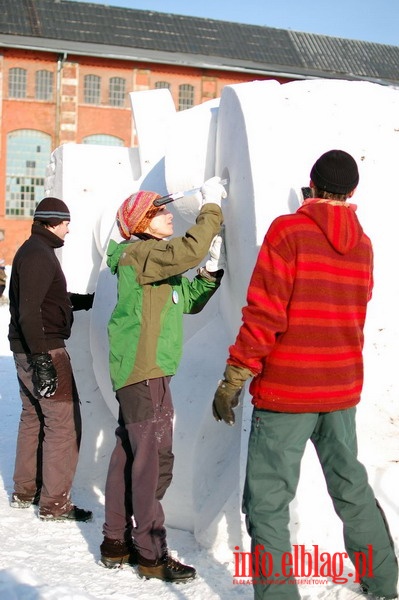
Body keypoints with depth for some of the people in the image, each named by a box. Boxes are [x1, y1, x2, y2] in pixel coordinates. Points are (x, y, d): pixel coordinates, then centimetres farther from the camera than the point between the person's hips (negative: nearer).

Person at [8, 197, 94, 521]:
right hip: (44, 348, -11)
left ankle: (25, 492, 28)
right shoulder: (38, 254, -15)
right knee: (64, 421, -6)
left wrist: (90, 300, 21)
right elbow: (30, 311, -23)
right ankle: (54, 503, 0)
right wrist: (41, 360, -26)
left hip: (29, 349, 11)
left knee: (34, 417, 18)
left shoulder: (37, 250, 17)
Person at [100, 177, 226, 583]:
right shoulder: (139, 253, -10)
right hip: (143, 371, -10)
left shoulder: (159, 264, 20)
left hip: (142, 372, 10)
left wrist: (211, 268, 6)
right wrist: (211, 207, -16)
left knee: (129, 454, 13)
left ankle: (117, 541, 21)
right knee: (153, 458, -8)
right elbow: (188, 251, -26)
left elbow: (190, 300, 21)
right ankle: (151, 555, -1)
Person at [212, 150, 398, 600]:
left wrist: (232, 380, -12)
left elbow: (264, 313, -16)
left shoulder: (289, 230, -10)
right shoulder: (362, 244, 7)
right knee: (352, 487, 21)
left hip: (285, 393, -6)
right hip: (342, 392, 7)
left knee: (267, 502, -1)